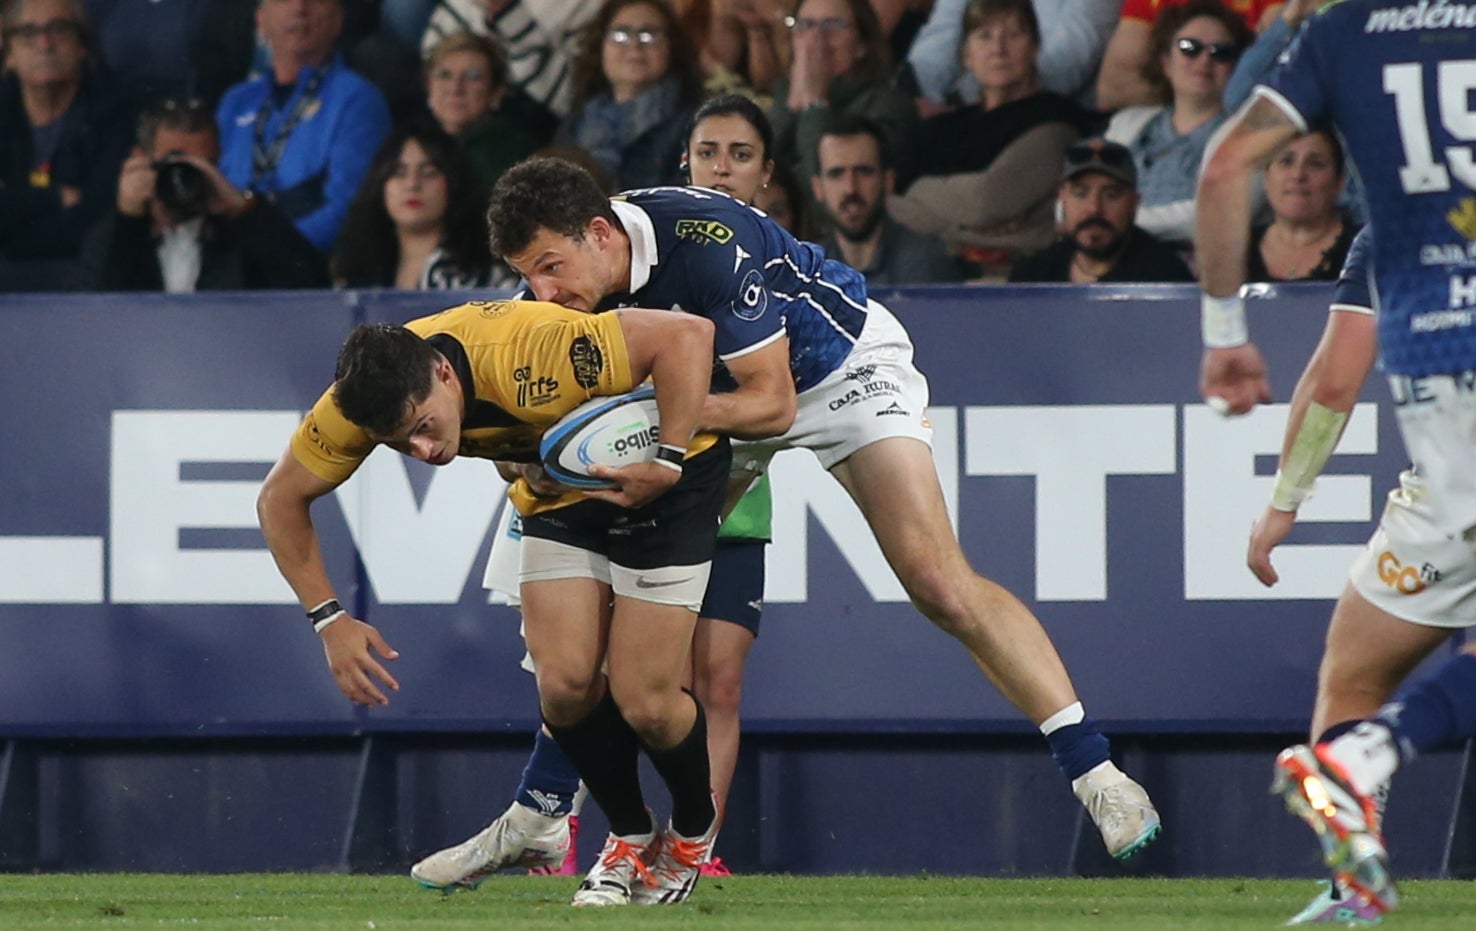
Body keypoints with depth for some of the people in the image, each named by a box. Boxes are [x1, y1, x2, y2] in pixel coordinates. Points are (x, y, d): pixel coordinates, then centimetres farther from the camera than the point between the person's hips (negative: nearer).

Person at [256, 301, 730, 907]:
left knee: (643, 703, -11)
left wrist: (668, 463, -34)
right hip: (558, 491, 5)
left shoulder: (529, 357, -39)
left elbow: (686, 334, -35)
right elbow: (280, 499, -6)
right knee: (564, 682, -11)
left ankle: (694, 828, 21)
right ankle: (630, 839, 16)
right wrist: (328, 619, -11)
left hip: (654, 474, -5)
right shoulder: (364, 399, -22)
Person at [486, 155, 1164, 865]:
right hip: (719, 391, 6)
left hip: (841, 364, -6)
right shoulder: (574, 267, -17)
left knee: (939, 582, -18)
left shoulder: (710, 243, -36)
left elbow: (772, 403, -29)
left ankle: (1094, 772, -13)